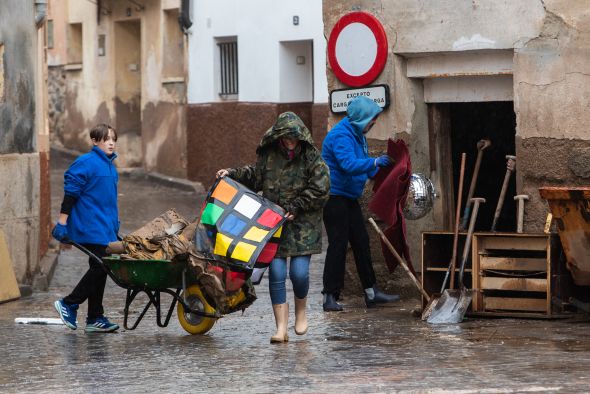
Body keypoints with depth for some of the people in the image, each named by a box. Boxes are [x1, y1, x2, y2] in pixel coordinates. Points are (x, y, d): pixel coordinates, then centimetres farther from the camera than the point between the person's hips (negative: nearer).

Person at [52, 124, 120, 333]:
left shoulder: (110, 165, 16)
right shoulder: (86, 163, -11)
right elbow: (70, 192, -13)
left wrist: (115, 226, 26)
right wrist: (62, 223, -16)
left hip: (106, 229, 8)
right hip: (90, 228, -8)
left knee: (100, 270, 8)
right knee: (99, 267, -13)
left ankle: (95, 319, 12)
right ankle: (68, 304, 1)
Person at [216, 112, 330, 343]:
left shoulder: (312, 157, -5)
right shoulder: (268, 155, 5)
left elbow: (320, 189, -8)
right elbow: (255, 177, 21)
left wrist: (295, 207, -11)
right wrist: (233, 174, 7)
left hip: (303, 223, -2)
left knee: (299, 272, -9)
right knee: (276, 273, -6)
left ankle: (301, 312, 24)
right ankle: (281, 329, -2)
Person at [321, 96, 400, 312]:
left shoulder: (357, 135, 12)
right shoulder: (341, 135, -20)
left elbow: (361, 165, 22)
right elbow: (349, 164, -34)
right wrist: (375, 162, -42)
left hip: (349, 197, 10)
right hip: (334, 196, -10)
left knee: (361, 242, 10)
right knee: (338, 244, -9)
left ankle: (371, 292, 15)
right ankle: (330, 297, -5)